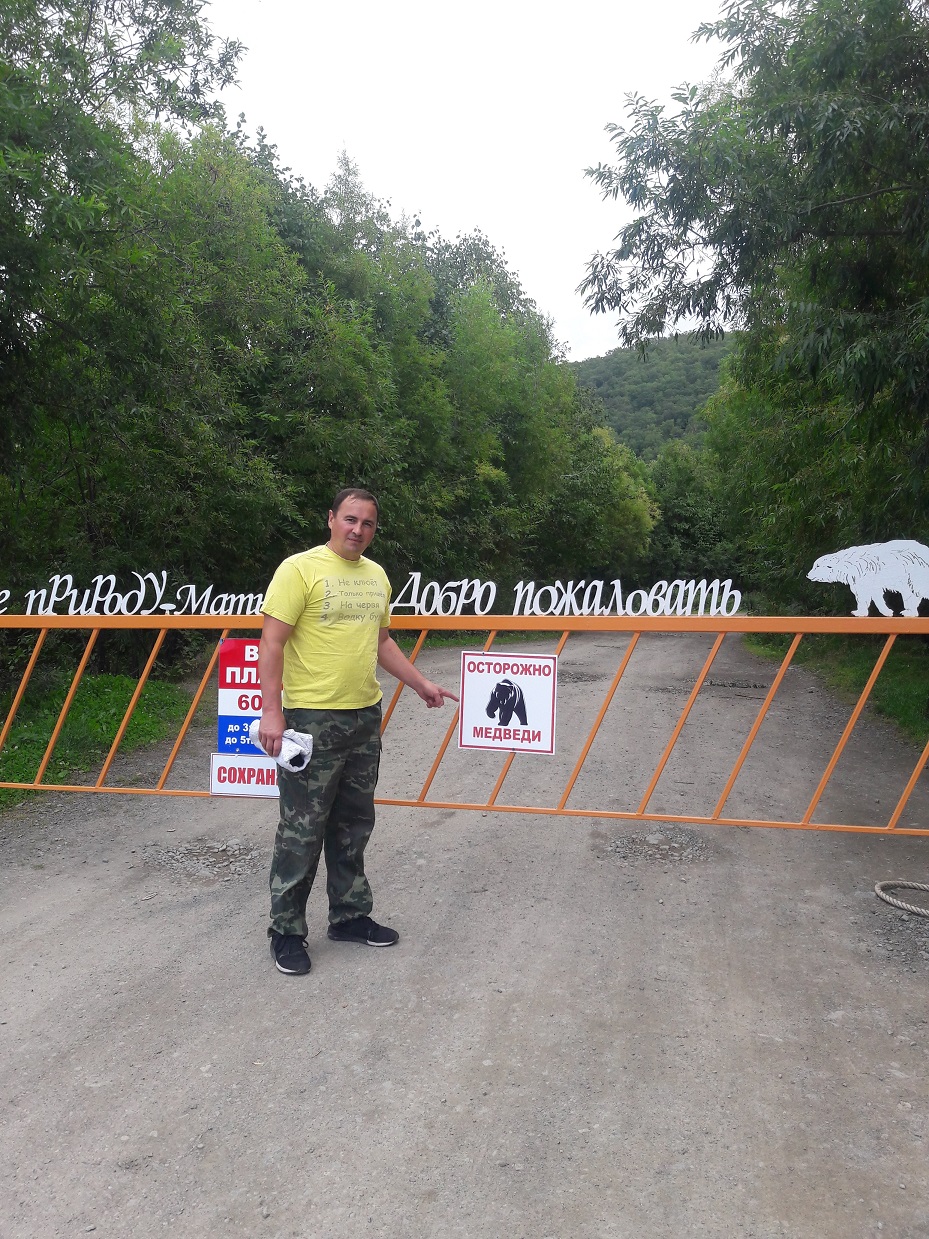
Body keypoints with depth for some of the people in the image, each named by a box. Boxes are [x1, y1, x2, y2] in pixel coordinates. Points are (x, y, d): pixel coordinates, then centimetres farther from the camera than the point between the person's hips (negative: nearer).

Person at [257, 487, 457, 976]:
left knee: (353, 826, 17)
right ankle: (286, 932, 16)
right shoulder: (300, 568, -10)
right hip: (313, 719, -7)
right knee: (302, 831, 1)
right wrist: (271, 712, -20)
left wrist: (423, 685, 20)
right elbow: (271, 644, -14)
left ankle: (350, 916, 31)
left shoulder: (376, 575, 12)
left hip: (365, 716, 7)